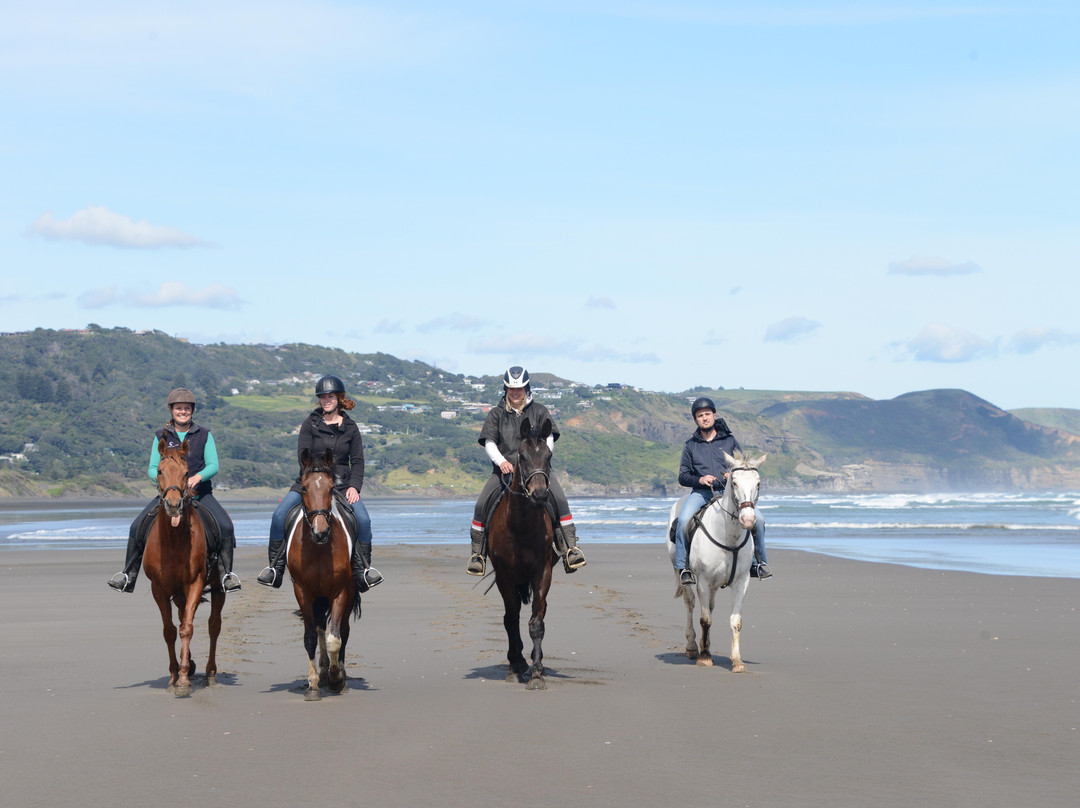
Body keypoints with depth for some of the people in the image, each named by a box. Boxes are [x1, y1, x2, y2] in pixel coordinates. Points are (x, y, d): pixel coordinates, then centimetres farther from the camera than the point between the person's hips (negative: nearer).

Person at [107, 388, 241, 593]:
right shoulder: (161, 436, 6)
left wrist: (198, 477, -23)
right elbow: (152, 468, 3)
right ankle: (128, 576, -1)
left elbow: (213, 466, -3)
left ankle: (226, 574, -13)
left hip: (200, 493, -1)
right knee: (137, 528, -14)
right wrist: (159, 477, -20)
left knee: (225, 526, -24)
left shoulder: (204, 435, 3)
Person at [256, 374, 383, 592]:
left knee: (363, 519, -22)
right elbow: (303, 454, -5)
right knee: (279, 515, -19)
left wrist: (354, 486, -8)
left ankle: (363, 568, -6)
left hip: (341, 484, 1)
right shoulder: (310, 425, 4)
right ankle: (275, 566, -6)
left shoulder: (350, 427, 8)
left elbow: (357, 460, 7)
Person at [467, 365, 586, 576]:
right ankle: (477, 554, -7)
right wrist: (501, 461, -19)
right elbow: (489, 442, 0)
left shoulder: (539, 411, 11)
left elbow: (549, 438, 2)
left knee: (559, 500, -24)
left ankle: (570, 548, -24)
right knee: (481, 505, -19)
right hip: (504, 469, 0)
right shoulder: (496, 414, 10)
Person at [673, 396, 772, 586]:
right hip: (701, 493, -1)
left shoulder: (729, 441, 13)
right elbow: (683, 476, 10)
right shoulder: (690, 445, 12)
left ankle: (758, 563, 0)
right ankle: (683, 567, -19)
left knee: (757, 519, -19)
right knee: (683, 521, -30)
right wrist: (700, 479, -10)